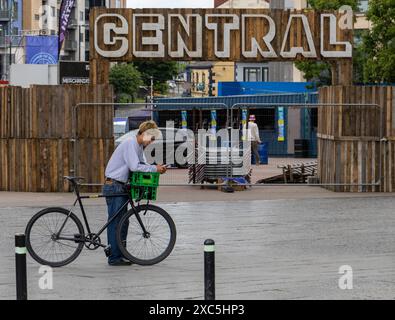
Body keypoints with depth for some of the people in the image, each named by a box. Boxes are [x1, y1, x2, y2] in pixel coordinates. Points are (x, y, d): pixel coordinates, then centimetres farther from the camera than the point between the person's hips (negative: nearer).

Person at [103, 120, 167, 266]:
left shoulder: (139, 146, 15)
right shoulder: (130, 144, -16)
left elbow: (143, 164, 13)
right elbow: (134, 166, -24)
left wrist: (157, 168, -5)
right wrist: (155, 169, -19)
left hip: (121, 187, 10)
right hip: (114, 186, -10)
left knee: (123, 222, 13)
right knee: (116, 222, -8)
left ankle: (121, 254, 19)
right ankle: (114, 258, -5)